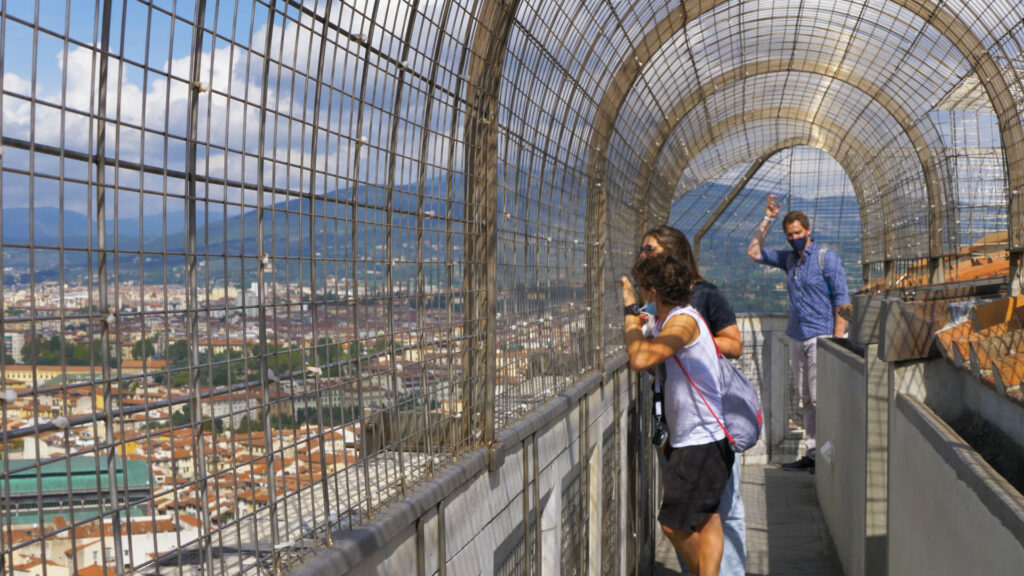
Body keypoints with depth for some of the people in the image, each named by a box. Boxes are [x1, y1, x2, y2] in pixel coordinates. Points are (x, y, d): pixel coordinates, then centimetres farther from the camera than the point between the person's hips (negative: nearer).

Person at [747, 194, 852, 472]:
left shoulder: (827, 259, -5)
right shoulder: (789, 259, 12)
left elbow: (842, 302, -8)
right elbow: (754, 252, 18)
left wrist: (837, 341, -15)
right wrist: (767, 219, 10)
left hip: (821, 337, -6)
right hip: (796, 337, 7)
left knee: (821, 398, -9)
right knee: (806, 399, 8)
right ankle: (811, 453, 12)